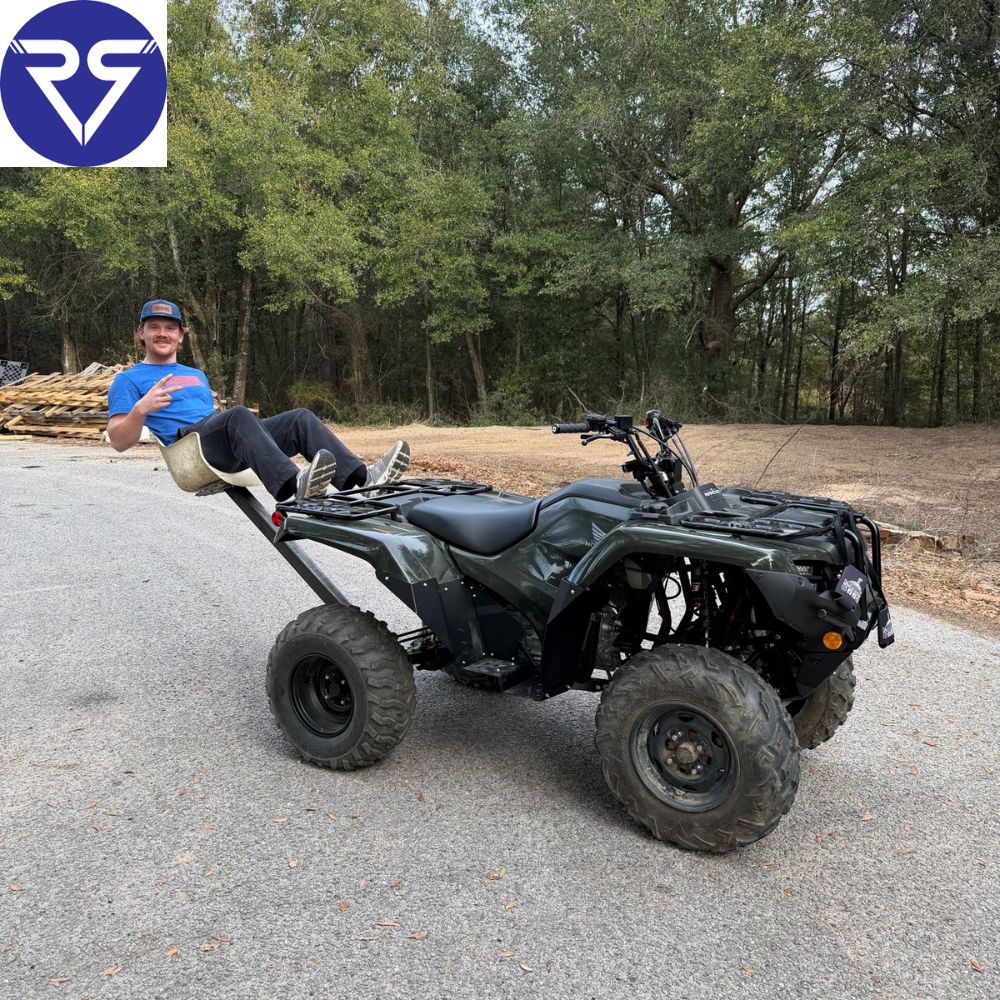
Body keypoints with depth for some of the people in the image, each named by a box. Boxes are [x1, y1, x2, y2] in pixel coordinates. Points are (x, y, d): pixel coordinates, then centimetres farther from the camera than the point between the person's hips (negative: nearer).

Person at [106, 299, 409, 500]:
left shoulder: (197, 376, 35)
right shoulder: (129, 380, 15)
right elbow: (118, 441, 3)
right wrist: (141, 408, -15)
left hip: (229, 450, 6)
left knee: (301, 418, -17)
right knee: (238, 415, -36)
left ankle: (362, 478, -39)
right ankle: (293, 484, -60)